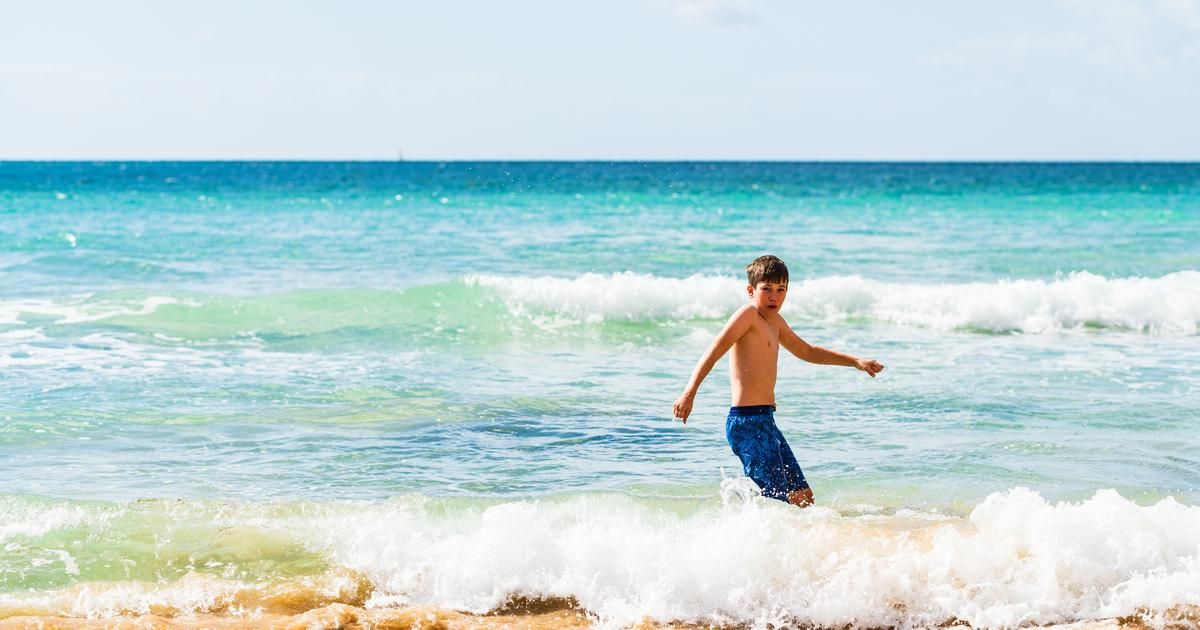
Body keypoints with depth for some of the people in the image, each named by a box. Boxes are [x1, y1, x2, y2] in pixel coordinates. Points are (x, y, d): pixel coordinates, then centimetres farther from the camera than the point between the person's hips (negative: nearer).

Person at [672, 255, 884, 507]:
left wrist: (856, 362, 35)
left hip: (765, 421, 10)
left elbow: (807, 352, 36)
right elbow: (714, 351, -17)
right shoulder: (749, 314, -7)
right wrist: (689, 392, -29)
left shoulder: (774, 321, 20)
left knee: (803, 498, 10)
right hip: (747, 422, -10)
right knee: (774, 500, -19)